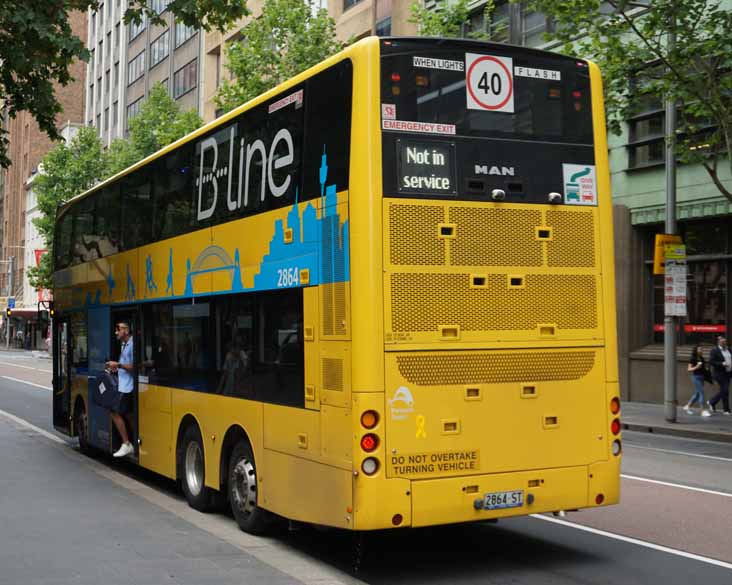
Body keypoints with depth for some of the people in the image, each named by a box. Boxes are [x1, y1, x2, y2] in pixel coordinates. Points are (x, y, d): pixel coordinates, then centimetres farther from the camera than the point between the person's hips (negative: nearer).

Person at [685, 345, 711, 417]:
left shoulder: (702, 358, 11)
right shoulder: (692, 359, -10)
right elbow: (689, 369, -9)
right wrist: (696, 367, -23)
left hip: (701, 377, 8)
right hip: (696, 377, -8)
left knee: (697, 393, 12)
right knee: (701, 392, -11)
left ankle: (687, 407, 24)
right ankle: (702, 410, -8)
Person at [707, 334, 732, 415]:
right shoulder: (714, 350, -10)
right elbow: (711, 362, -15)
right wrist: (722, 364, -23)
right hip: (719, 373, -8)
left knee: (723, 391, 11)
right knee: (724, 391, -7)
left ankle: (712, 403, 27)